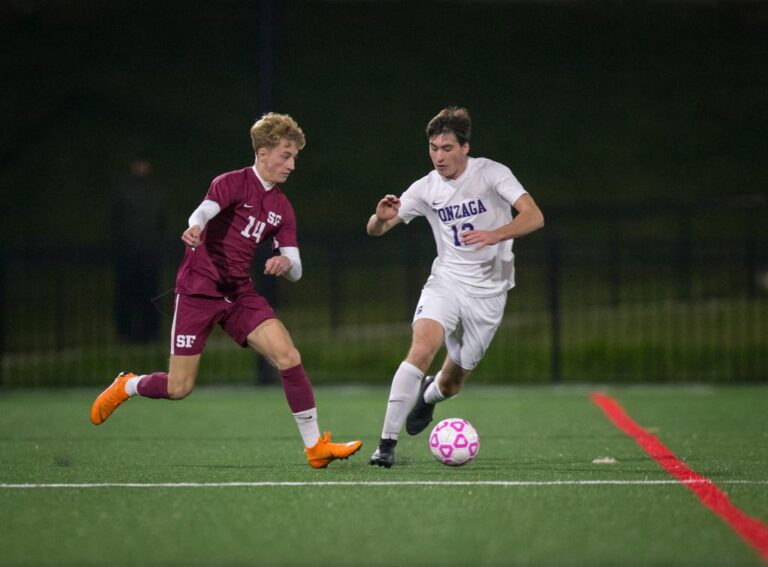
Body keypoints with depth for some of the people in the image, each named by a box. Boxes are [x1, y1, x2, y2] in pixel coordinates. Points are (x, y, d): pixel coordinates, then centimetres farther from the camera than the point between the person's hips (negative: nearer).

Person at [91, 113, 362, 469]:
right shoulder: (233, 184, -8)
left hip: (239, 294, 5)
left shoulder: (281, 208, 9)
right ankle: (126, 387, 27)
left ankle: (315, 446, -9)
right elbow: (205, 210, -30)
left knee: (289, 357, -15)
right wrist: (195, 227, -54)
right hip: (198, 290, -5)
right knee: (179, 388, -6)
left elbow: (295, 272, 7)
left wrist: (286, 263, -19)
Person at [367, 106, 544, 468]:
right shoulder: (426, 189, -2)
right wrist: (382, 217, -23)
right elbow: (375, 230, 2)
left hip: (488, 290, -1)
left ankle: (429, 395, 46)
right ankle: (387, 442, -25)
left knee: (451, 383, 5)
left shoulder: (492, 174, -9)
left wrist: (495, 235, -36)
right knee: (422, 347, -28)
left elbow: (534, 217, -19)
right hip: (446, 280, 1)